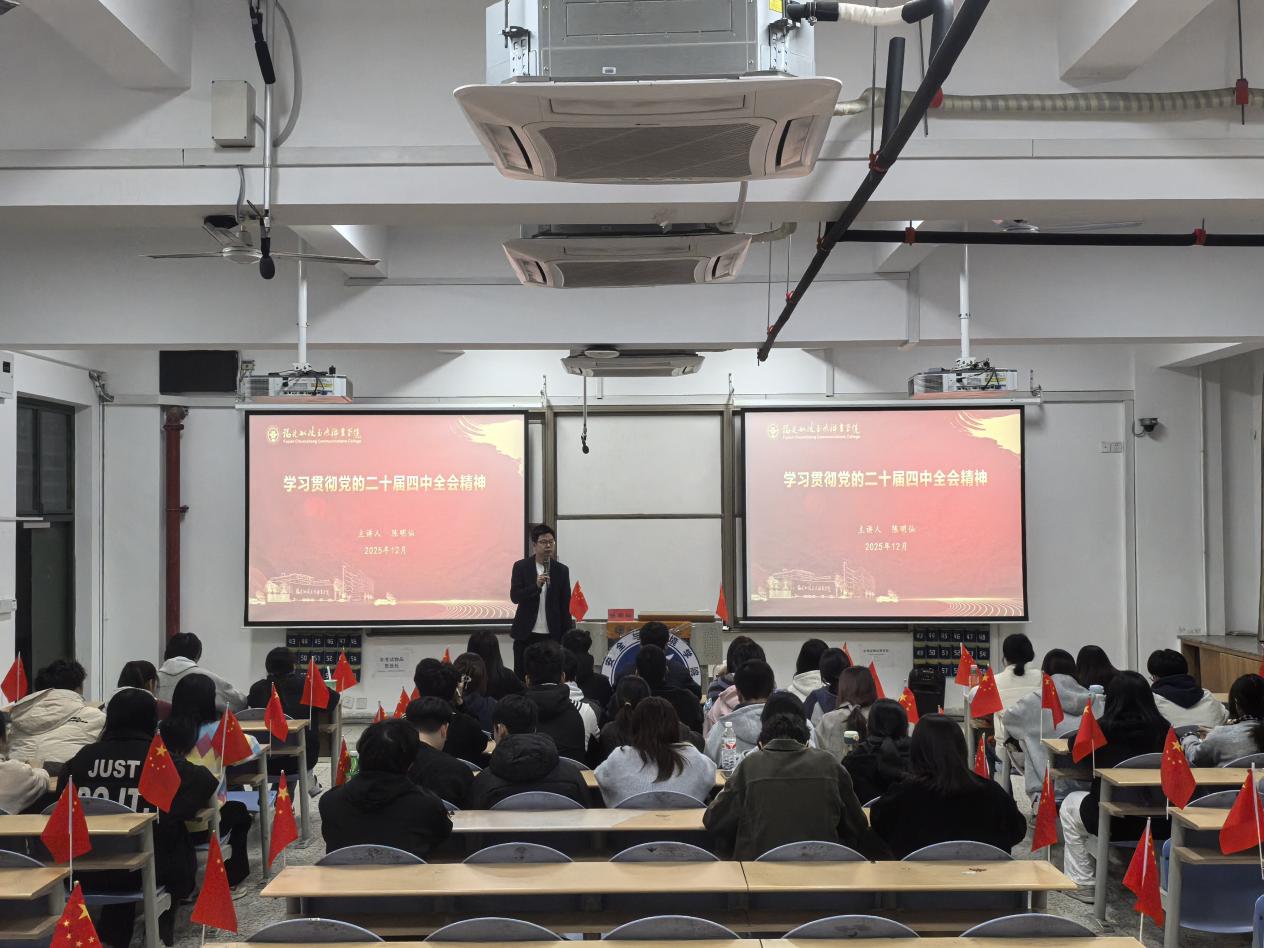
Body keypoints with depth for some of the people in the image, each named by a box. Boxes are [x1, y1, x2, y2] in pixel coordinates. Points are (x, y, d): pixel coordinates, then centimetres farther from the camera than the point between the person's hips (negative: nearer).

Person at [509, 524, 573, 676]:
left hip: (552, 635, 1)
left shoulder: (562, 571, 5)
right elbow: (515, 597, -7)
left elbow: (566, 606, 6)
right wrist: (536, 586, -22)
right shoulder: (521, 567, 1)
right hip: (525, 635, 0)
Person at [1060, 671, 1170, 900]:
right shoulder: (1163, 729, -6)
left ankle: (1082, 884, 27)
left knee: (1070, 805, 27)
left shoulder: (1104, 729, -11)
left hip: (1116, 822, -3)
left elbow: (1073, 744, 7)